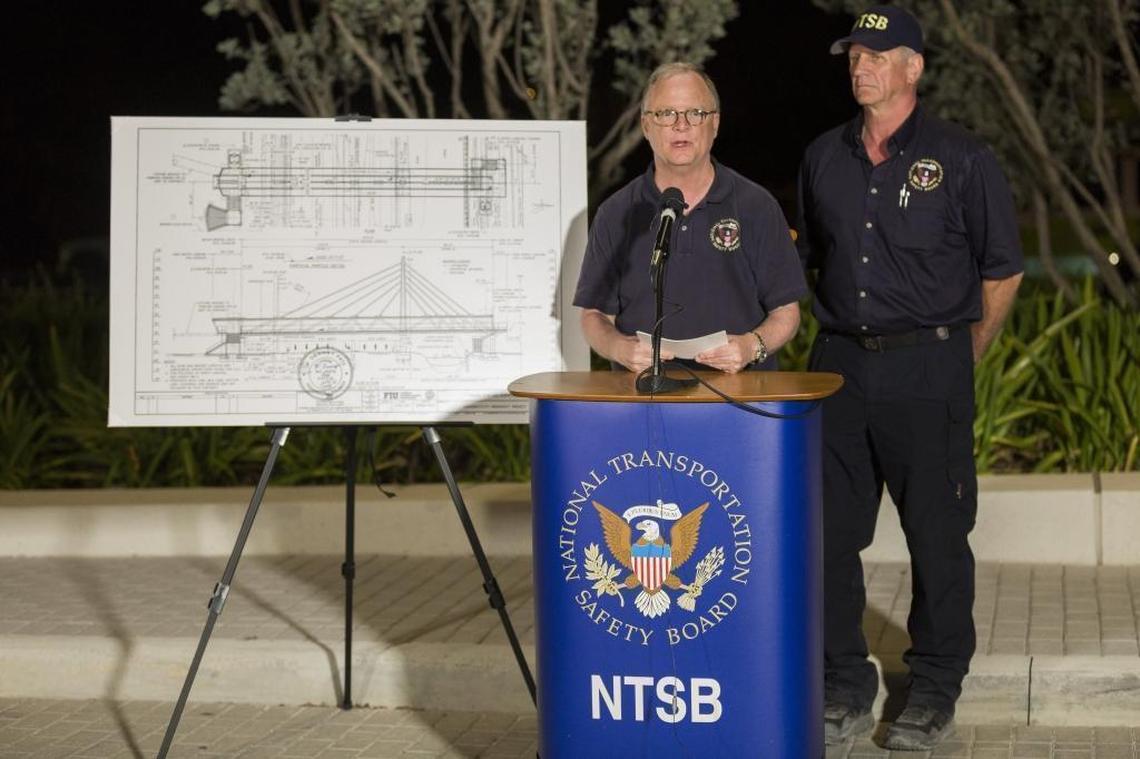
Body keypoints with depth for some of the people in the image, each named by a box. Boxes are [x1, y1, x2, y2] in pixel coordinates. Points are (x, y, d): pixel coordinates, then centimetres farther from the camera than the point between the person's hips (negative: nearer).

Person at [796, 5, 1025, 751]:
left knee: (937, 536, 2)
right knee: (826, 533, 5)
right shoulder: (824, 158, 10)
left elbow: (1003, 270, 2)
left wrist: (961, 356, 7)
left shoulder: (962, 158, -3)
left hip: (928, 367, -4)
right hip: (839, 362, 4)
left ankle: (933, 693, 14)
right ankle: (845, 688, 17)